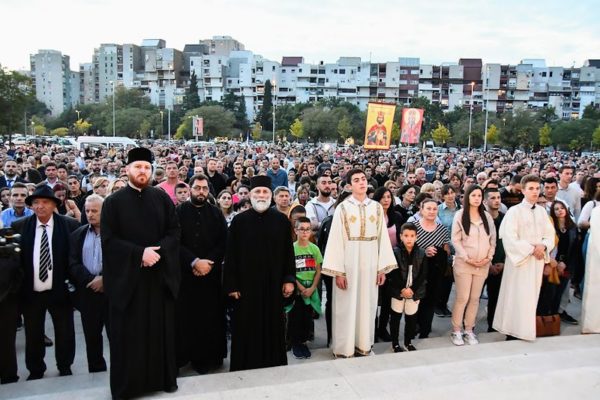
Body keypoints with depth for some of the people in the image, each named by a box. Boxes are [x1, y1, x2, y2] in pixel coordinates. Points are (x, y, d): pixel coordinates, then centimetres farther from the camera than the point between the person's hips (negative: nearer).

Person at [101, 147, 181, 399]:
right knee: (128, 332, 6)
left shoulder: (162, 198, 5)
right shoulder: (113, 202, 0)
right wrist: (140, 253, -17)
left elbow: (174, 231, 2)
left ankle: (165, 377, 24)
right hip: (127, 276, -1)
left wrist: (157, 251, -15)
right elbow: (109, 240, -7)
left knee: (161, 328, 10)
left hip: (160, 274, 2)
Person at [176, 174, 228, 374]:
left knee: (209, 317, 5)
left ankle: (205, 358, 17)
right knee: (184, 317, 4)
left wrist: (207, 263, -12)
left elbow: (223, 243, 1)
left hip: (210, 274, 1)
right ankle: (180, 356, 19)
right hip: (184, 273, -1)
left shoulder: (216, 213, 6)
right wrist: (195, 262, -17)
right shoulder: (179, 212, 0)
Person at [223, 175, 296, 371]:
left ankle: (274, 364, 27)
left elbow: (288, 251, 3)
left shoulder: (282, 220, 1)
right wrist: (231, 285, -6)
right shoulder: (239, 221, -2)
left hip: (273, 283, 1)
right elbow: (231, 255, -2)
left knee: (273, 325, 11)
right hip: (246, 283, -1)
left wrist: (289, 279, -2)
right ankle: (246, 366, 22)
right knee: (247, 328, 7)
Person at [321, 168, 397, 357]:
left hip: (370, 263, 3)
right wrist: (338, 271, -13)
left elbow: (383, 238, 5)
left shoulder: (377, 207, 5)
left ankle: (364, 345, 26)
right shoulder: (343, 208, -4)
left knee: (367, 304, 12)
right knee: (347, 306, 5)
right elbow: (336, 240, -8)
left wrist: (383, 268, 1)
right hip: (348, 262, -3)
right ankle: (345, 348, 17)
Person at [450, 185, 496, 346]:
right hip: (463, 263, -4)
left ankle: (469, 330, 18)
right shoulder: (460, 215, -2)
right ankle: (456, 331, 8)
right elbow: (455, 240, -6)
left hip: (483, 264, 4)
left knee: (475, 298, 8)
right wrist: (467, 258, -12)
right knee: (462, 298, -4)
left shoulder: (487, 216, 9)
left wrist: (489, 257, -3)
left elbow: (493, 239, 10)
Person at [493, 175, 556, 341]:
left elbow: (550, 234, 9)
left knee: (532, 296, 10)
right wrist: (531, 249, -16)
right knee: (517, 297, -2)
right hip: (520, 259, -5)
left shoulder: (542, 211, 8)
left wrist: (543, 246, -11)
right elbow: (509, 238, -16)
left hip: (537, 260, 6)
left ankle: (526, 330, 19)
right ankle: (514, 331, 6)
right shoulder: (514, 211, -9)